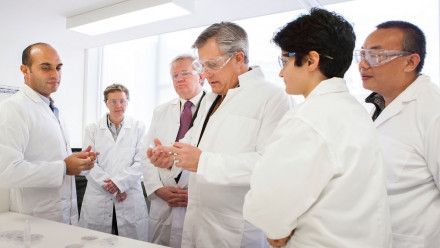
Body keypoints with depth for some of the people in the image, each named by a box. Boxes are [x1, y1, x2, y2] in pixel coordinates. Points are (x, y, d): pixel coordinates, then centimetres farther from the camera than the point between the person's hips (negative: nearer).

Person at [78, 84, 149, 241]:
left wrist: (119, 182, -12)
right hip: (98, 198, 1)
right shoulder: (92, 129, 9)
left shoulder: (139, 128, 5)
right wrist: (111, 188, -10)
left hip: (131, 200, -1)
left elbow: (141, 162, -2)